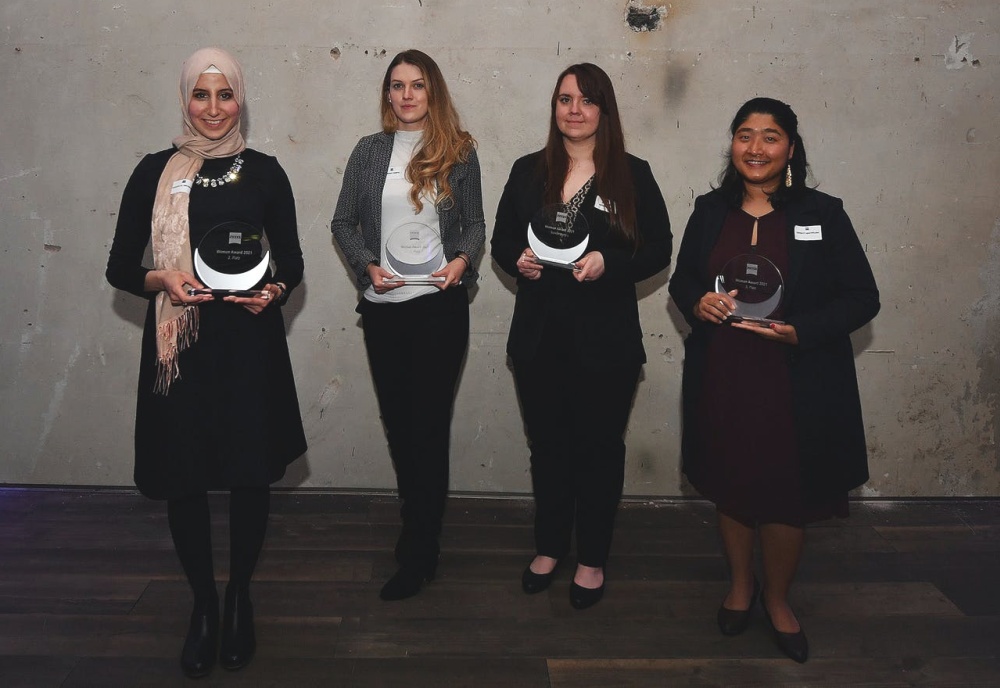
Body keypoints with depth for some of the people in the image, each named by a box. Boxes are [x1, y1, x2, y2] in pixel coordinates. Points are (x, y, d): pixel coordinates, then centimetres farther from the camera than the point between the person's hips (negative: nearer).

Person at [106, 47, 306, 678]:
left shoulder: (264, 171, 4)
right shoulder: (155, 172, 3)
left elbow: (291, 261, 9)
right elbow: (120, 267, 5)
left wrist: (274, 292, -13)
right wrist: (161, 281, -15)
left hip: (251, 342, 0)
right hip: (179, 344, 0)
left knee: (251, 475, 5)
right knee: (183, 479, 5)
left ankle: (240, 599, 28)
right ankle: (204, 605, 26)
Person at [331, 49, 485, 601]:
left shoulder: (458, 151, 3)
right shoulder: (369, 151, 8)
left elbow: (474, 224, 6)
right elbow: (343, 221, 8)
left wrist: (462, 259, -14)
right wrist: (368, 265, -8)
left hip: (440, 306, -3)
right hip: (383, 306, 3)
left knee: (428, 425, -1)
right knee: (397, 421, 13)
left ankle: (419, 553, 10)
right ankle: (419, 524, 33)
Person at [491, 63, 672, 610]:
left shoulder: (632, 175, -1)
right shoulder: (528, 172, 7)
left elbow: (657, 250, -3)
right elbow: (502, 240, 12)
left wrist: (606, 263, -19)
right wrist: (518, 259, -10)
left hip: (605, 342, -2)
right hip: (538, 339, 3)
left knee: (599, 448, 8)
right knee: (548, 446, 14)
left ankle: (593, 560, 26)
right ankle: (549, 548, 32)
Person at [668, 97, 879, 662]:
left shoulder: (822, 213, -5)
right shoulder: (711, 211, 4)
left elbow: (862, 297, -5)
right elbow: (682, 280, 12)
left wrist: (798, 331, -20)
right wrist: (698, 303, -11)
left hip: (796, 382, -2)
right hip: (722, 378, 3)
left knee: (787, 497, 7)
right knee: (731, 488, 15)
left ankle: (777, 598, 33)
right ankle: (740, 585, 39)